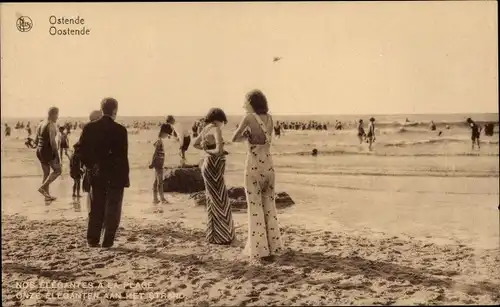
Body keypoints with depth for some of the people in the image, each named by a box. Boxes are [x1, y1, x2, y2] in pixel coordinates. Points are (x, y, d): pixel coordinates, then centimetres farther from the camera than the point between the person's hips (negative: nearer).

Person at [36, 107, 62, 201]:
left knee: (46, 173, 15)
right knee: (57, 170, 5)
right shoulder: (51, 125, -14)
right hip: (48, 151, -9)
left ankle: (47, 195, 20)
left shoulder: (41, 124, 12)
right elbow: (52, 141, -21)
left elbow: (36, 140, 15)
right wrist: (57, 155, -18)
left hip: (39, 151, 9)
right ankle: (43, 187, -7)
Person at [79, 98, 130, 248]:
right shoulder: (120, 130, -12)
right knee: (112, 210, 5)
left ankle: (92, 240, 14)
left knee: (96, 209, 14)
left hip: (97, 175, 4)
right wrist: (125, 177, -5)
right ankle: (108, 241, 5)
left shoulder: (89, 128, -1)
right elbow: (123, 156, -11)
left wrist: (91, 167, 10)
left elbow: (82, 151, -1)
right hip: (115, 176, -4)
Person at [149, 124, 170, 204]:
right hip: (158, 163, -9)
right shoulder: (160, 141, -15)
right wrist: (152, 163, -19)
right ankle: (162, 198, -1)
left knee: (156, 181, 10)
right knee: (160, 181, -5)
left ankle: (155, 199, 13)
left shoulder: (159, 140, 12)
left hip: (158, 164, 9)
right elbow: (155, 153, -19)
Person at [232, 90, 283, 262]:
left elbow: (234, 139, -3)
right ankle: (272, 247, 20)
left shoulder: (249, 118, -9)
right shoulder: (269, 118, 7)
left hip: (254, 166, -5)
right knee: (269, 206, 15)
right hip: (268, 165, 6)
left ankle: (261, 250, 6)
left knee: (255, 208, 3)